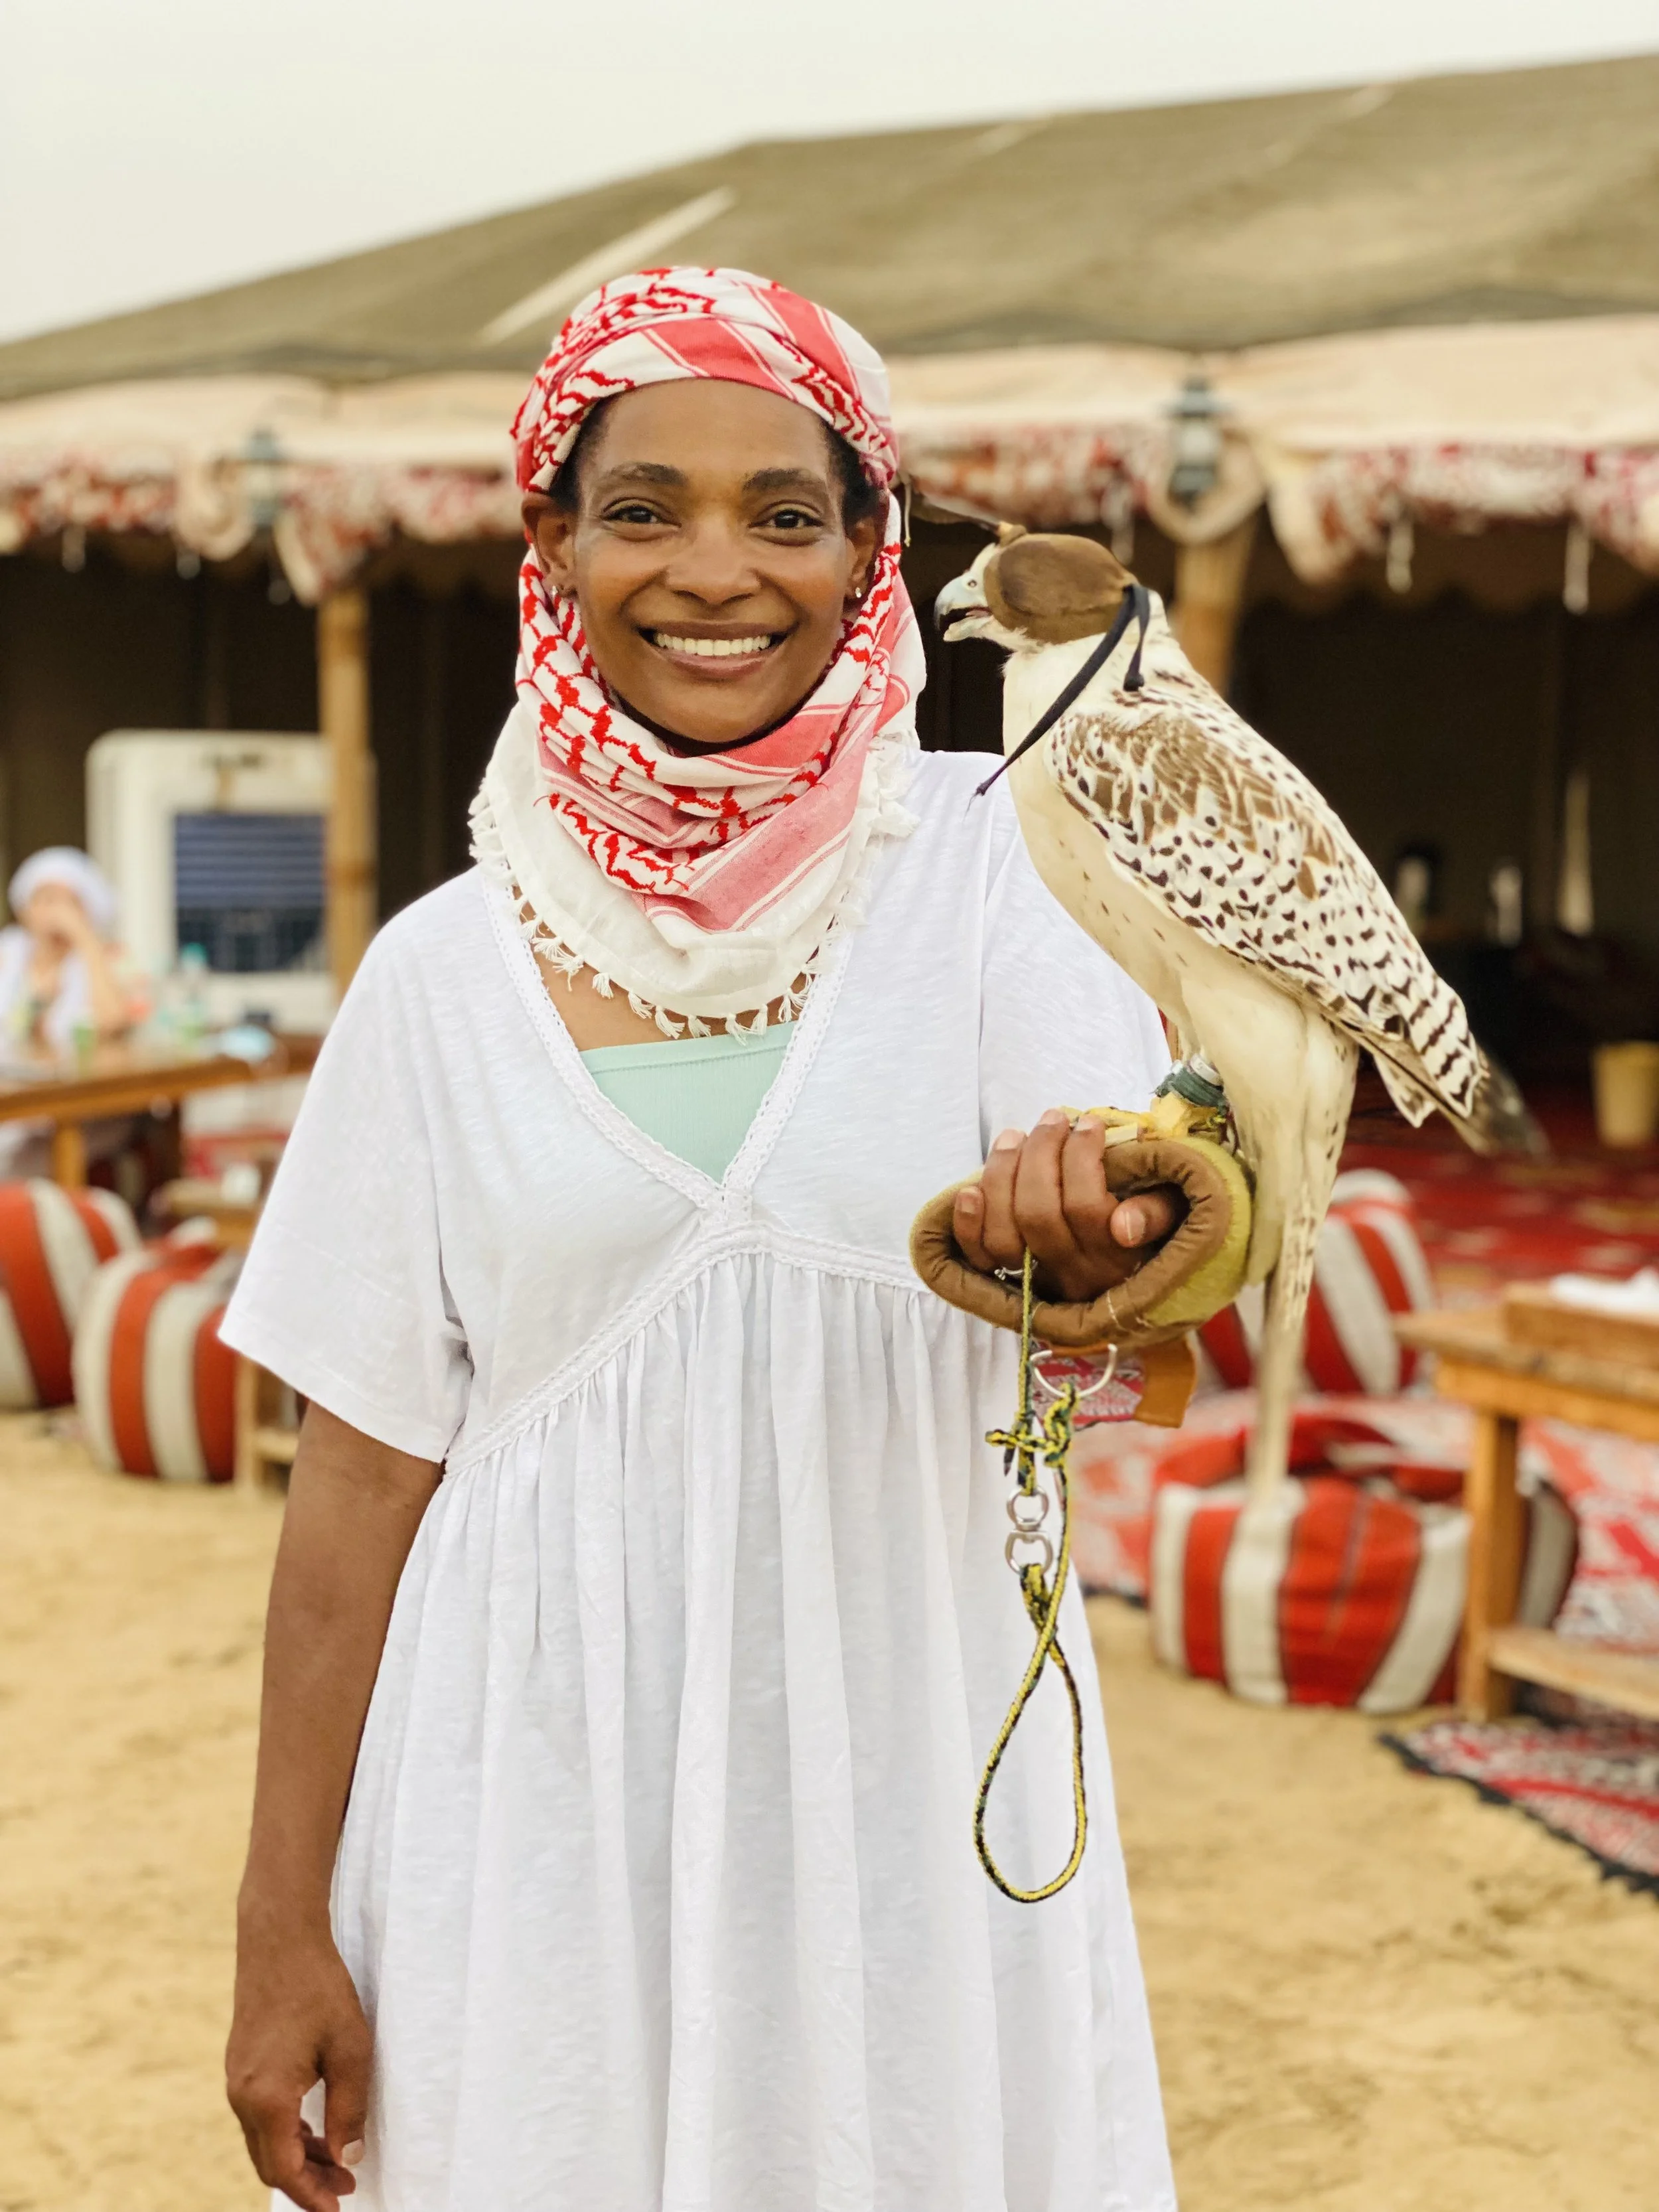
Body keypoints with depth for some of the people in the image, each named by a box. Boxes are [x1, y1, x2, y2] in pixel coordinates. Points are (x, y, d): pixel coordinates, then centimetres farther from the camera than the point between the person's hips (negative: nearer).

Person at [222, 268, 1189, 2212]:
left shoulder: (976, 867, -4)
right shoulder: (449, 970, -2)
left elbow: (1160, 1242, -17)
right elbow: (364, 1469, 0)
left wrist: (1093, 1226, -41)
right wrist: (281, 1929, 0)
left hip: (909, 1769, 0)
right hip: (550, 1800, 1)